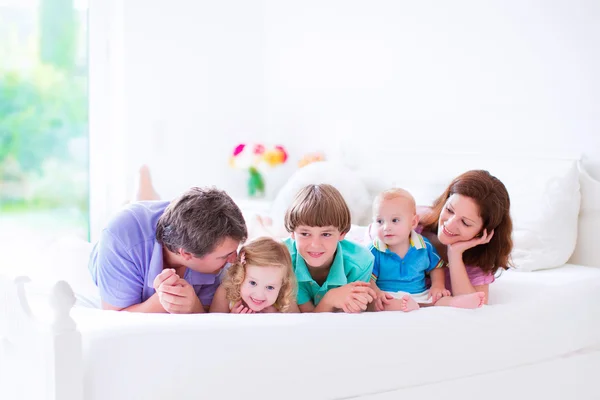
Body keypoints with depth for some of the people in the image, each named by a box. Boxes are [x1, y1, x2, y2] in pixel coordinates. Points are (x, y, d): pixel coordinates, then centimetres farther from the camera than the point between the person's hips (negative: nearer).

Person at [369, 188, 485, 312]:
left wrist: (437, 286, 4)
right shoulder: (375, 251, -2)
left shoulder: (424, 246, 7)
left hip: (421, 296, 4)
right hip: (388, 297, -4)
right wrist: (376, 293, -25)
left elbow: (436, 267, 21)